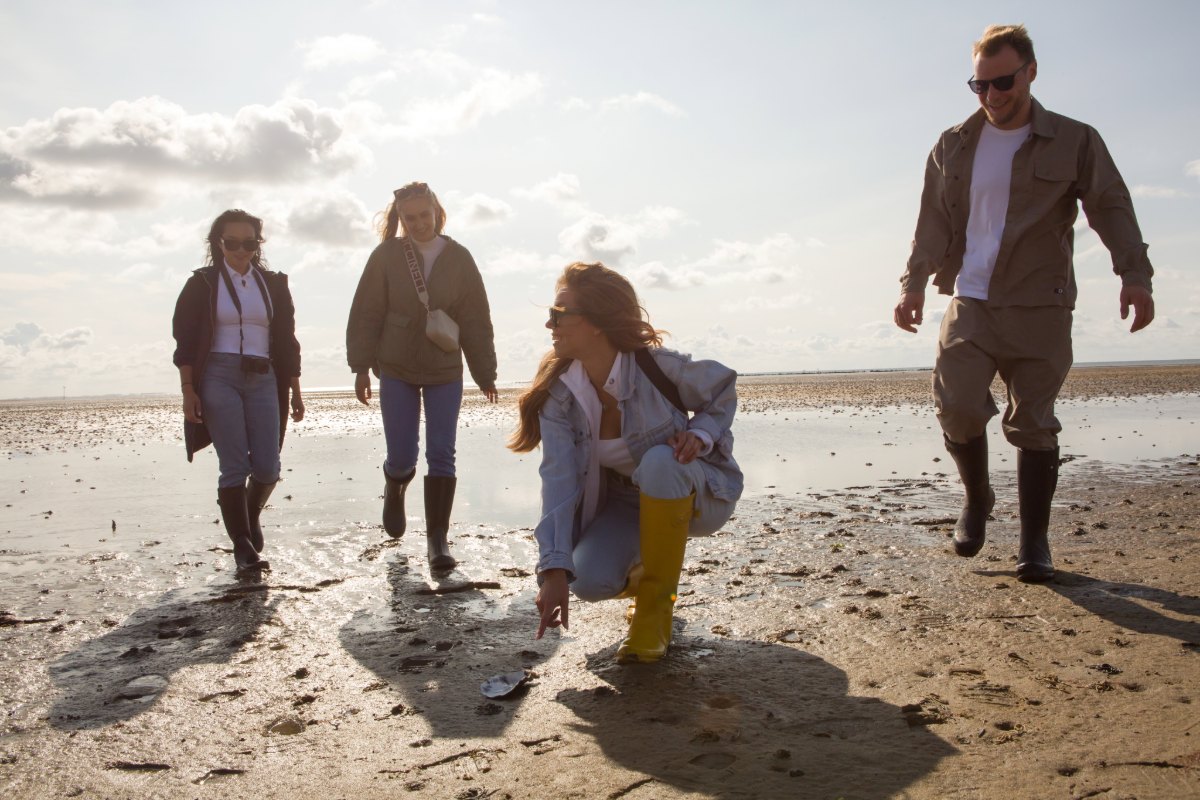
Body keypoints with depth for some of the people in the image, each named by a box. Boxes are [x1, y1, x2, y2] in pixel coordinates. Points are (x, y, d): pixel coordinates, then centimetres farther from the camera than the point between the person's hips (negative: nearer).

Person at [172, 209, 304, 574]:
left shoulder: (273, 284, 12)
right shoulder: (203, 284, 3)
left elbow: (287, 341, 13)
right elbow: (185, 342, 0)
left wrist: (295, 392, 9)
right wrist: (188, 391, -9)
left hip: (263, 381, 3)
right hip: (218, 379, -3)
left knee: (267, 467, -2)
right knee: (235, 467, -7)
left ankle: (251, 514, 29)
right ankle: (243, 547, 1)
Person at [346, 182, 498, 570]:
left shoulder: (459, 259, -2)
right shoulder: (386, 256, -5)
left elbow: (476, 320, 1)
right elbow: (366, 315, -2)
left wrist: (485, 373, 3)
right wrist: (361, 367, -5)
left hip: (446, 372, 1)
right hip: (396, 371, -1)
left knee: (441, 455, -3)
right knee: (402, 456, -1)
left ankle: (437, 539, 6)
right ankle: (394, 489, 36)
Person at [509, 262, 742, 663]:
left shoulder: (658, 366, -24)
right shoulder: (559, 397, -15)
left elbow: (724, 390, -5)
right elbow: (559, 483, -23)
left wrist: (700, 435, -26)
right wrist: (554, 570, -32)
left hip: (699, 494, -3)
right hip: (625, 504, 3)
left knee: (658, 461, -38)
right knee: (590, 580, -24)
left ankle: (655, 606, -21)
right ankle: (642, 575, 16)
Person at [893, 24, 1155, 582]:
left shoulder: (1074, 142, 5)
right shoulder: (953, 147, 12)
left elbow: (1111, 208, -1)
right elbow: (934, 222, 9)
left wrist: (1133, 274, -15)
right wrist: (914, 282, -4)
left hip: (1040, 310, -1)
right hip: (968, 305, 2)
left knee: (1033, 424, 0)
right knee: (957, 406, -14)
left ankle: (1034, 541, 10)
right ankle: (977, 497, 14)